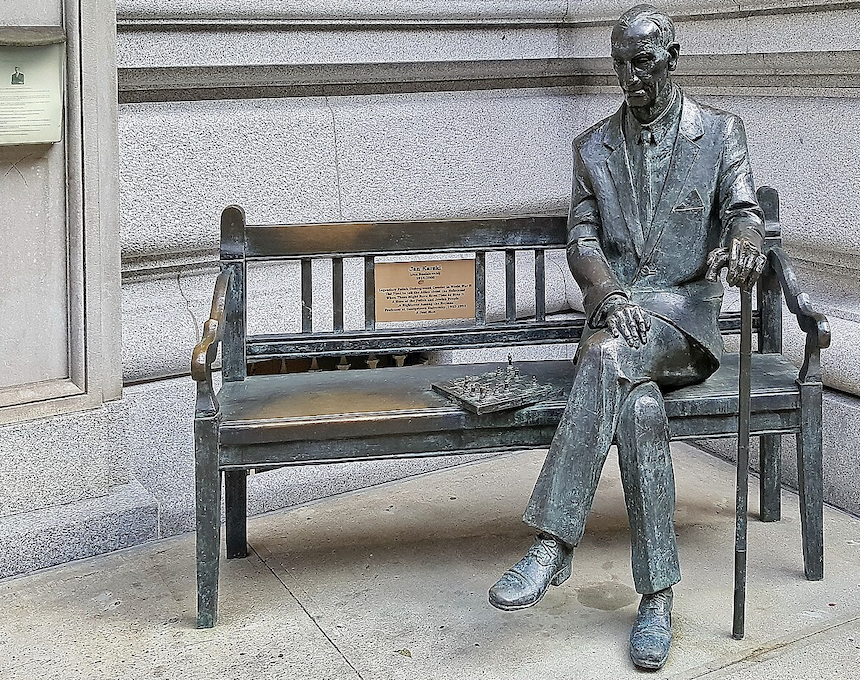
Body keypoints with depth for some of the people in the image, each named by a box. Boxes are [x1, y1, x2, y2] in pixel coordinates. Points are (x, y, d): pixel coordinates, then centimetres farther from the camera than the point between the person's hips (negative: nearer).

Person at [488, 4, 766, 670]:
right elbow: (581, 239, 7)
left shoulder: (720, 131, 9)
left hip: (685, 318, -2)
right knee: (641, 409, -32)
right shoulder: (593, 146, 15)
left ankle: (553, 546, -39)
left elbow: (743, 209, -3)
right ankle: (657, 598, -26)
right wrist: (608, 291, -16)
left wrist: (746, 241, -30)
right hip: (615, 314, 3)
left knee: (612, 354, -37)